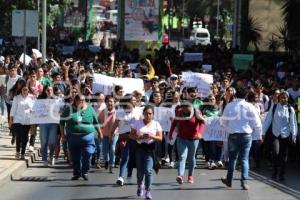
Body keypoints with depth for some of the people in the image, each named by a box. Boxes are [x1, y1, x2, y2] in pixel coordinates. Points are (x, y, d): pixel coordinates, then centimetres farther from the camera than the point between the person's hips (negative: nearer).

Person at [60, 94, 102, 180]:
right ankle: (76, 173, 19)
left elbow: (95, 122, 16)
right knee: (75, 157, 5)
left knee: (87, 155, -8)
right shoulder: (69, 110, 2)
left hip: (87, 137, 0)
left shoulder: (90, 109, 6)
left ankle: (85, 172, 9)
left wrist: (99, 133, 21)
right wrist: (62, 132, 7)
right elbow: (62, 121, 11)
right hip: (73, 137, 0)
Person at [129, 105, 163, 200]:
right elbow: (131, 135, 3)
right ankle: (140, 185, 38)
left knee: (148, 170, -12)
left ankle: (148, 191, -7)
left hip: (150, 148, -1)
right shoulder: (137, 123, 4)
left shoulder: (156, 124, 4)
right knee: (140, 170, 7)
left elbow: (160, 138, 2)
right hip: (140, 147, 1)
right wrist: (140, 137, -14)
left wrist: (151, 136, -15)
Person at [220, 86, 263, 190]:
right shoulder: (249, 106, -5)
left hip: (233, 135, 1)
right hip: (247, 135, -1)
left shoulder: (229, 106, -2)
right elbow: (256, 122, -3)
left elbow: (223, 121, 5)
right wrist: (259, 135, 8)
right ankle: (244, 181, -7)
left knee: (232, 158, 14)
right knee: (244, 158, 3)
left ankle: (229, 180, 22)